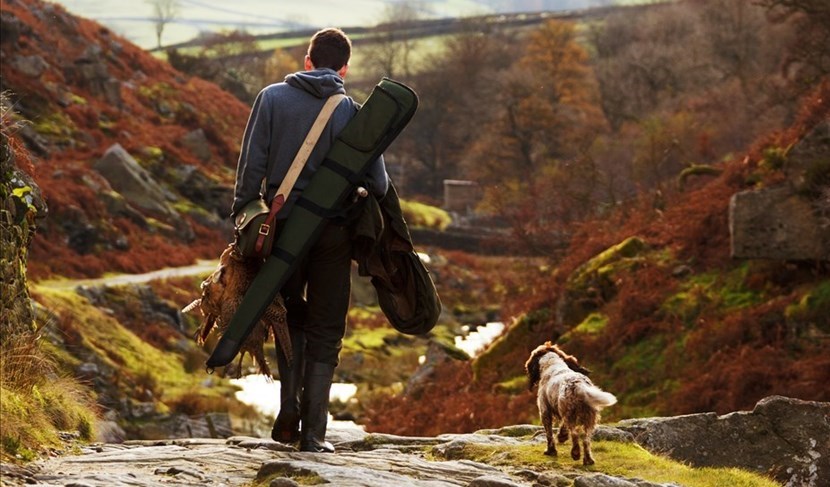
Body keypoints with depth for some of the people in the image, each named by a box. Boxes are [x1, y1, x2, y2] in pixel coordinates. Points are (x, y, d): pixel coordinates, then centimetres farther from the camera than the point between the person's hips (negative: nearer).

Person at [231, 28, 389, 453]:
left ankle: (289, 411, 8)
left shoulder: (273, 98, 0)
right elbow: (378, 184, -2)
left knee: (291, 317, 21)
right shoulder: (352, 112, -1)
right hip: (333, 233, -1)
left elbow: (251, 165, -4)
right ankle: (313, 431, 4)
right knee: (325, 334, 8)